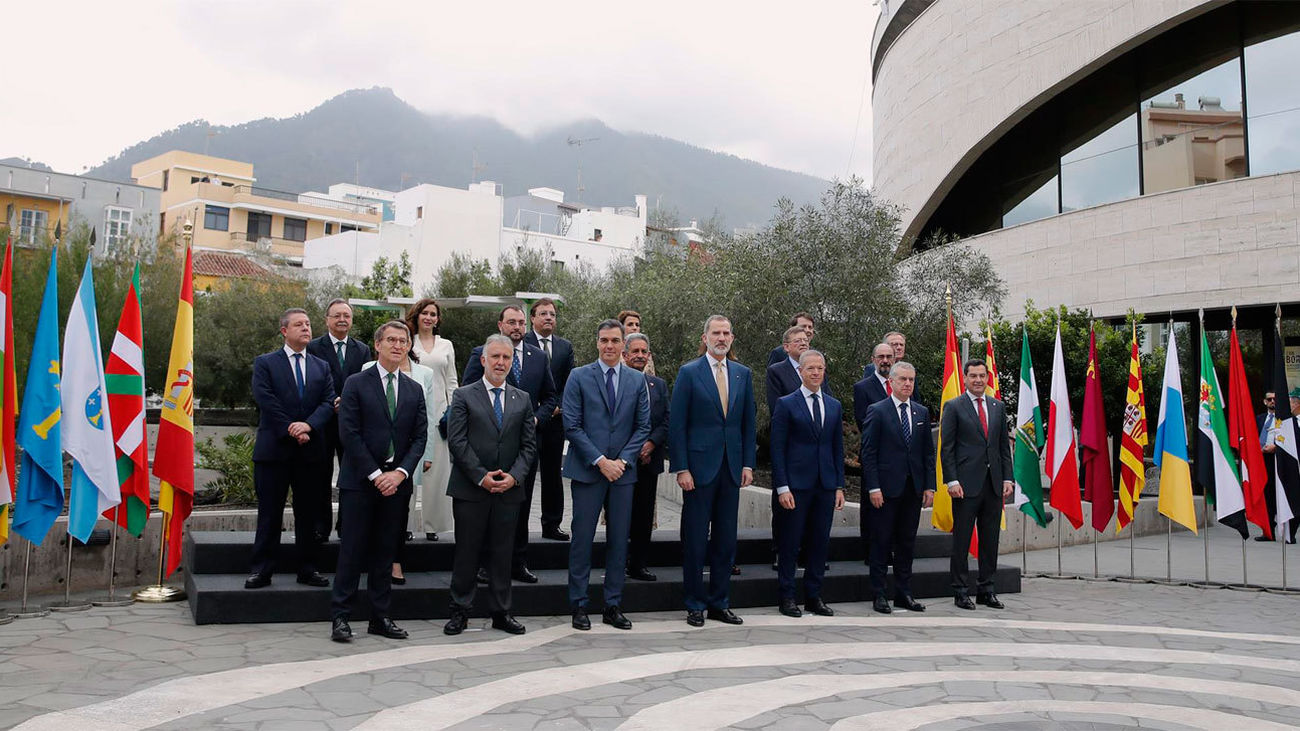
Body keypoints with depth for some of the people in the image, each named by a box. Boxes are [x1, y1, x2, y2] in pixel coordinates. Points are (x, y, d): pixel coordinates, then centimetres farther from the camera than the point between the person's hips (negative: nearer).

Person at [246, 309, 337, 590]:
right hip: (274, 450, -3)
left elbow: (328, 401, 3)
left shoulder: (322, 367, 14)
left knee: (309, 512, 7)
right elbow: (265, 400, -7)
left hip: (311, 451, 3)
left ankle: (307, 569, 15)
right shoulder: (265, 363, 5)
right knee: (269, 513, 2)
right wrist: (290, 430, -14)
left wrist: (308, 425, -14)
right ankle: (262, 570, 9)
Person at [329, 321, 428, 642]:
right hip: (359, 481, -4)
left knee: (385, 551, 9)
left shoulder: (414, 390, 11)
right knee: (352, 550, -1)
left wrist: (400, 472, -8)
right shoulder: (356, 384, -1)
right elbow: (349, 433, -7)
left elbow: (420, 437, 7)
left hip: (396, 482, 4)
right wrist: (375, 474, -12)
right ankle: (340, 617, 8)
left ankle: (380, 617, 16)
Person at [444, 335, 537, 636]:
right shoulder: (464, 396, 2)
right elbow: (456, 441, -6)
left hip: (509, 490, 3)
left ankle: (501, 612, 18)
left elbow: (529, 445, 8)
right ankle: (460, 611, 16)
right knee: (467, 552, 4)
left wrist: (514, 476, -8)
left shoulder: (523, 399, 11)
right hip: (470, 489, -2)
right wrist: (481, 476, -13)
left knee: (502, 553, 9)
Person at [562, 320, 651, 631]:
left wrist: (622, 460, -6)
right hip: (587, 470, -2)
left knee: (619, 540, 6)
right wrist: (600, 461, -11)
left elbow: (643, 426, 7)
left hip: (623, 470, 3)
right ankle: (579, 606, 11)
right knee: (582, 538, 0)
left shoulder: (637, 380, 8)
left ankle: (613, 606, 16)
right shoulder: (579, 377, 0)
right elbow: (572, 426, -5)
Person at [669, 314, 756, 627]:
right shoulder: (688, 372, -3)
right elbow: (676, 424, -6)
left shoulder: (743, 374, 10)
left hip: (732, 468, 4)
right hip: (699, 466, -4)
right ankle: (695, 606, 14)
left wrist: (748, 463, 5)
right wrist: (681, 468, -11)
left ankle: (720, 603, 21)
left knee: (726, 540, 9)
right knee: (695, 540, 2)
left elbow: (748, 423, 13)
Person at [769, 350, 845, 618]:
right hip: (796, 485, -4)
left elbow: (838, 448, 14)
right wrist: (782, 487, -12)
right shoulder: (786, 404, -2)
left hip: (826, 485, 4)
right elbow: (777, 449, -5)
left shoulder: (834, 406, 12)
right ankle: (787, 597, 12)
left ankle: (813, 596, 19)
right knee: (790, 543, 1)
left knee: (820, 542, 8)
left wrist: (839, 486, 8)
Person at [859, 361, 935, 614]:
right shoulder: (877, 411, -4)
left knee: (907, 543, 11)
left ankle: (903, 594, 19)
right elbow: (868, 452, -7)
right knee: (881, 542, 1)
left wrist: (929, 486, 4)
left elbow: (928, 452, 12)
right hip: (886, 488, -5)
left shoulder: (922, 412, 11)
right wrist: (873, 487, -13)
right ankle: (879, 595, 9)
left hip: (913, 489, 5)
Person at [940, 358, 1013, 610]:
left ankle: (986, 589, 20)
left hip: (993, 484, 5)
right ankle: (960, 591, 9)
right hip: (966, 484, -5)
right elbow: (946, 448, -4)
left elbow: (1004, 445, 14)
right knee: (961, 539, 1)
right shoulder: (954, 407, -1)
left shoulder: (998, 406, 13)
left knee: (990, 539, 9)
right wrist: (952, 481, -12)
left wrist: (1007, 478, 6)